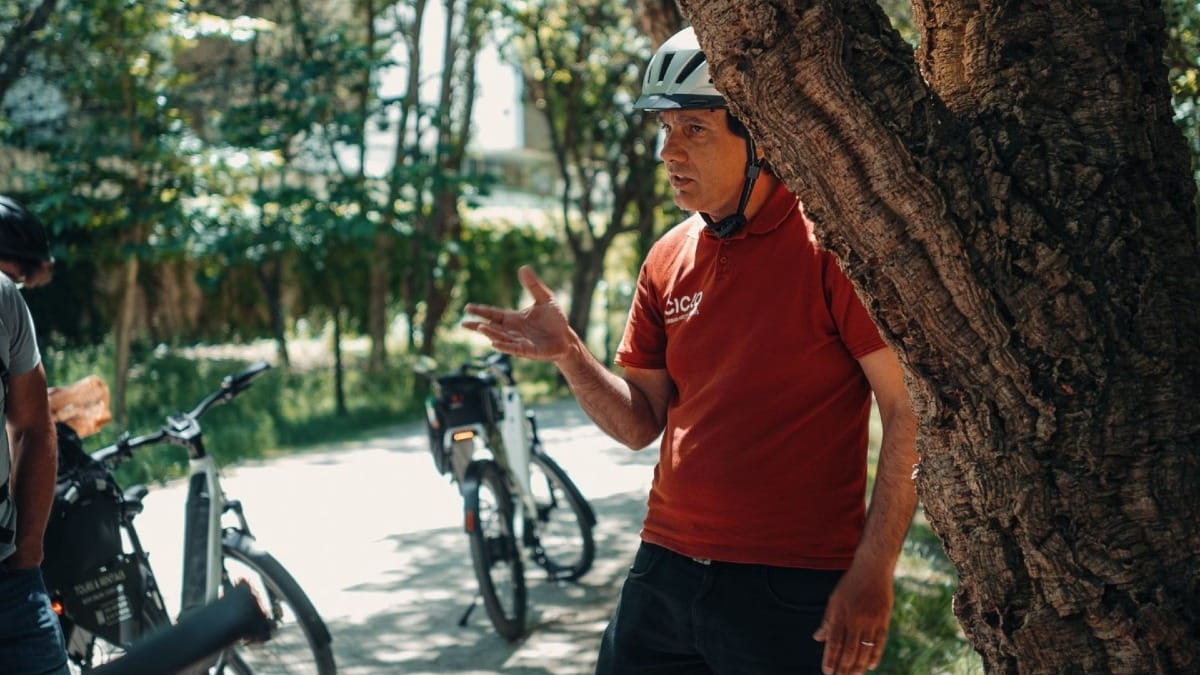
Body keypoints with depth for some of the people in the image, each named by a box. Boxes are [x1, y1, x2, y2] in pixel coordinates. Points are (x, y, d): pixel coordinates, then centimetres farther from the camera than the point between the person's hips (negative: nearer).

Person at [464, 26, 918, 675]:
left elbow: (910, 409, -12)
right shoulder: (668, 259, 8)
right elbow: (641, 423, 11)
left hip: (792, 590, -5)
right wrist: (569, 354, -7)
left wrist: (873, 573, -17)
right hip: (665, 572, 6)